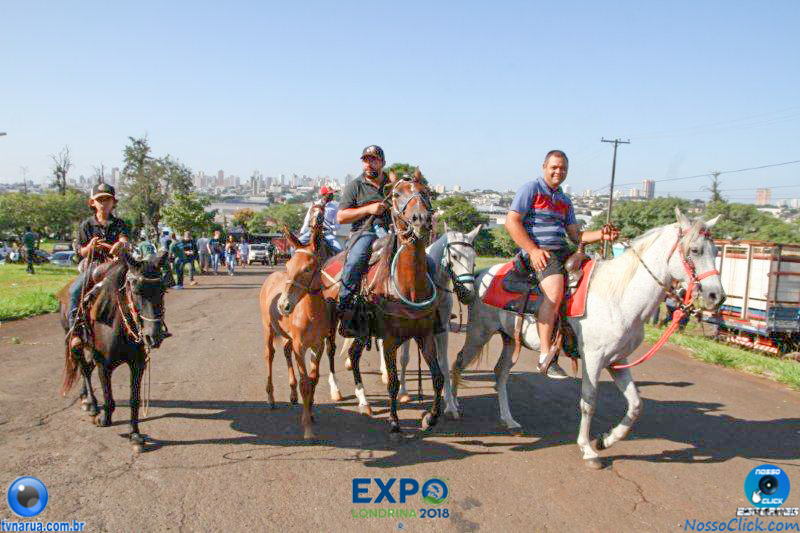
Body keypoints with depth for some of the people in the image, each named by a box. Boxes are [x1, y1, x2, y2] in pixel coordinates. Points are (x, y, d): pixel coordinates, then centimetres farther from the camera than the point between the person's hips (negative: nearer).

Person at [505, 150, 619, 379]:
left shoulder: (565, 201, 23)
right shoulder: (531, 189, 0)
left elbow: (576, 235, 19)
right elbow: (511, 222, -10)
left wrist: (601, 235, 0)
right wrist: (533, 250, -18)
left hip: (561, 250, 8)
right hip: (537, 251, -8)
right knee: (555, 291, -31)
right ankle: (545, 356, -30)